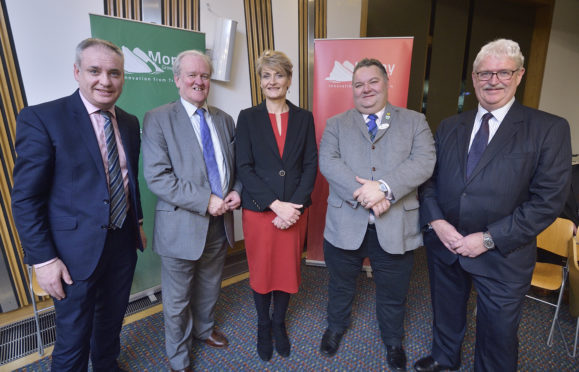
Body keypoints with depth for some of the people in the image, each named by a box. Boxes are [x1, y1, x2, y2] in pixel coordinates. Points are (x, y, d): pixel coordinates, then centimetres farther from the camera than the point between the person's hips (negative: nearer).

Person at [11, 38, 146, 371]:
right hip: (77, 250, -5)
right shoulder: (41, 118, -13)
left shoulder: (130, 123, 5)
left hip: (123, 243, 6)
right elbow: (25, 198, -13)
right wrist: (43, 259, -14)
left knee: (112, 321, 25)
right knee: (74, 338, 12)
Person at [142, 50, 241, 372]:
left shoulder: (224, 120, 7)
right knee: (177, 299, 14)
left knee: (210, 288, 24)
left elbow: (237, 165, 11)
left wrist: (236, 192, -9)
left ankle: (205, 329, 52)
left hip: (220, 222, 5)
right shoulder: (158, 119, -8)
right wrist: (206, 201, -22)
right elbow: (157, 176, -17)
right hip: (182, 225, -4)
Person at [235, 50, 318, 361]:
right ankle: (263, 326, 37)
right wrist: (276, 205, -15)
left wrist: (294, 207, -11)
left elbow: (310, 166, 1)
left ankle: (280, 324, 38)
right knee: (261, 271, 12)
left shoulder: (304, 118, 5)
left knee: (288, 269, 13)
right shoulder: (248, 117, 0)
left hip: (295, 211, 2)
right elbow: (244, 168, -7)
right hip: (259, 210, -1)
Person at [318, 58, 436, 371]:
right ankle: (335, 327, 50)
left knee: (393, 294, 19)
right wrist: (362, 192, -22)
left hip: (395, 227, 0)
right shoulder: (335, 124, 6)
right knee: (340, 286, 21)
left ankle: (393, 341, 48)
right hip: (346, 224, 1)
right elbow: (328, 162, -10)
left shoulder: (415, 122, 5)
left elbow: (423, 162, -10)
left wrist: (384, 187, -24)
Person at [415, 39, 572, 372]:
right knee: (446, 313, 24)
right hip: (444, 245, 4)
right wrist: (436, 220, -11)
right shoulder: (450, 126, 5)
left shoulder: (550, 129, -8)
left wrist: (490, 239, -18)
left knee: (498, 332, 15)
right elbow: (429, 179, 4)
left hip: (503, 256, -3)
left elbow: (549, 199, -13)